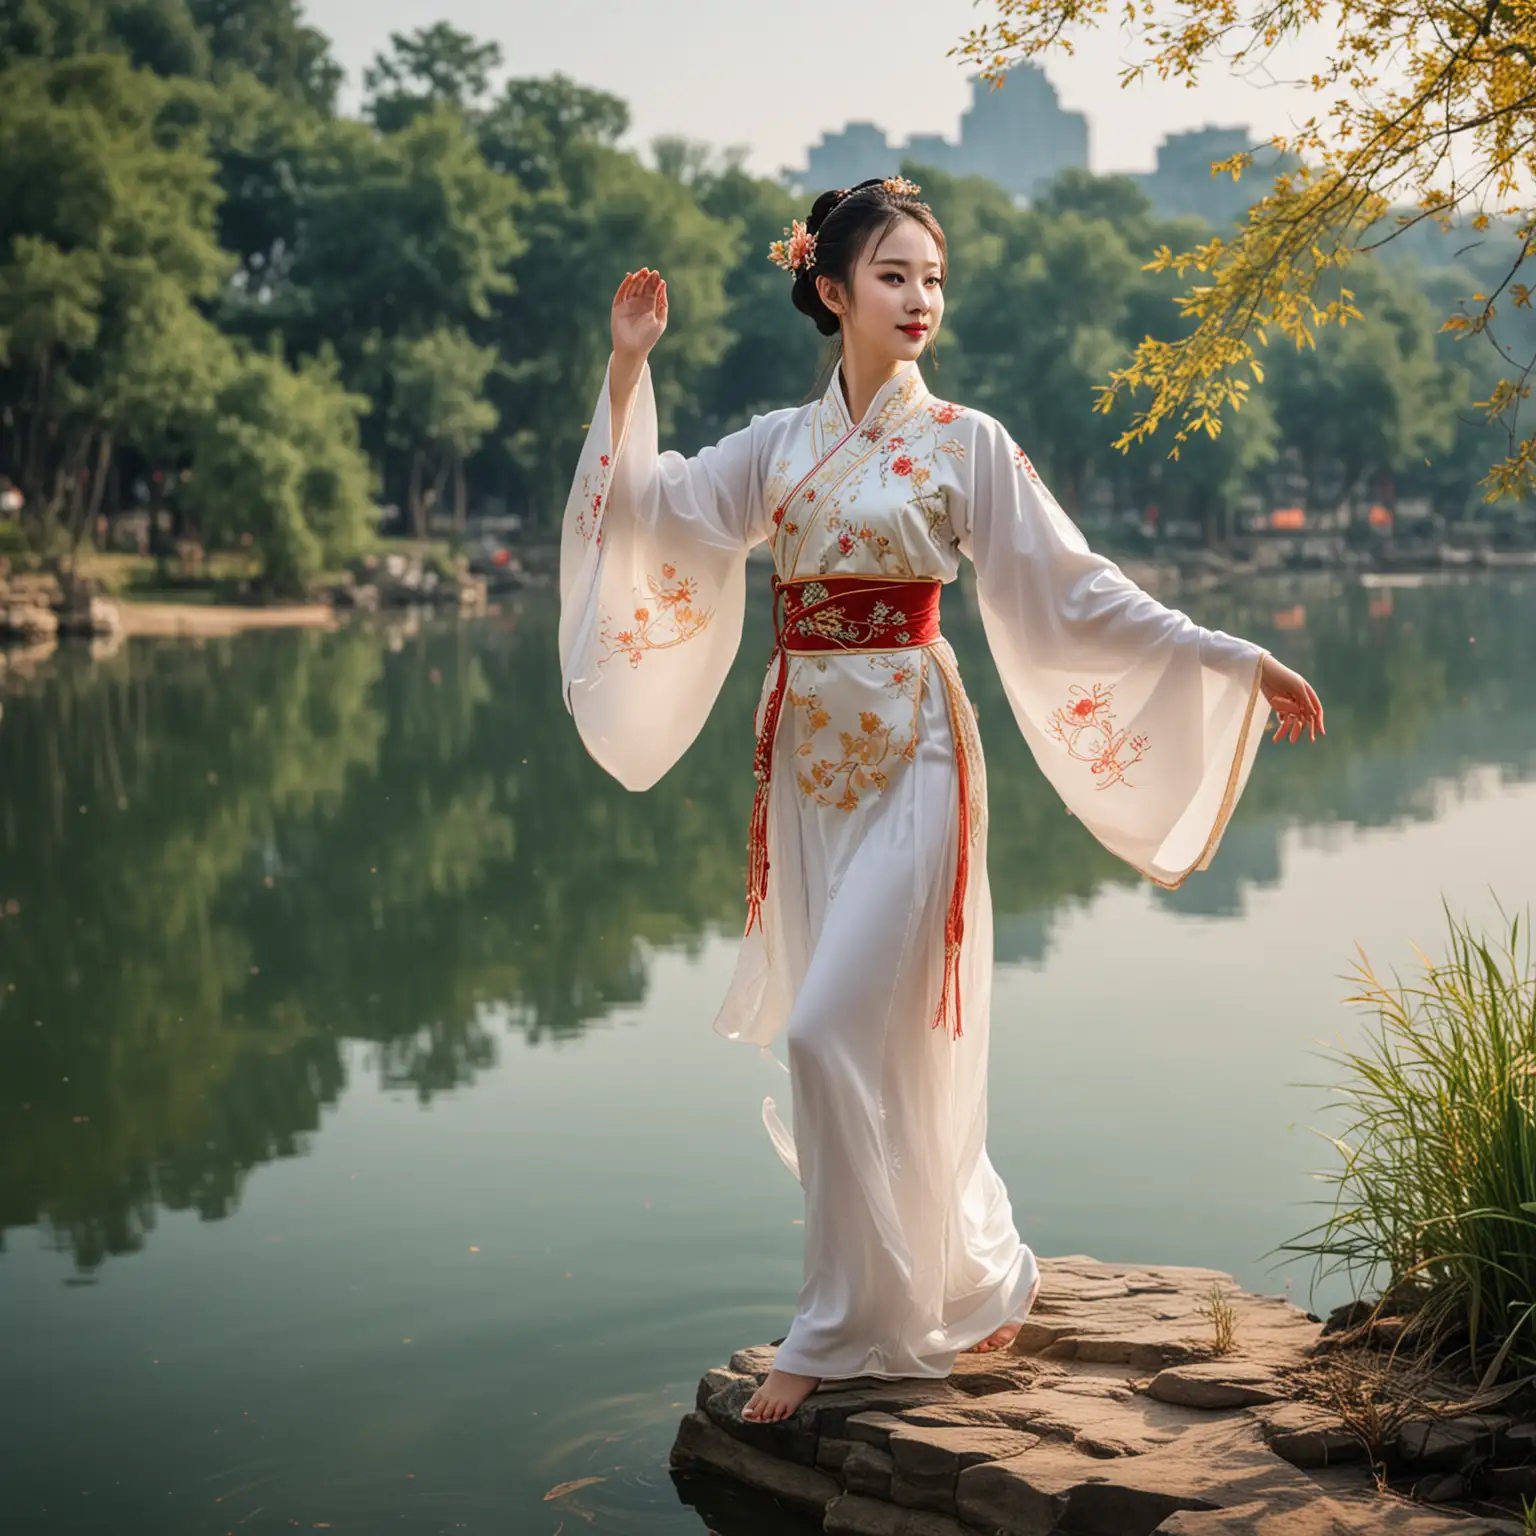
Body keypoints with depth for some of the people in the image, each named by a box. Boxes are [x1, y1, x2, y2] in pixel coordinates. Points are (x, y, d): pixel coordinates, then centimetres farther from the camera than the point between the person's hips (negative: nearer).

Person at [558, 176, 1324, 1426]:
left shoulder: (965, 443, -2)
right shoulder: (781, 443, 10)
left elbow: (1078, 591, -3)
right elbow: (649, 507, 6)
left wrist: (1234, 662, -9)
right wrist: (629, 368, -2)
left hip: (906, 757, -5)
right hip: (807, 755, 5)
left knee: (840, 1034, -11)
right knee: (870, 1045, 9)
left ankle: (843, 1332, 3)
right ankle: (983, 1280, 28)